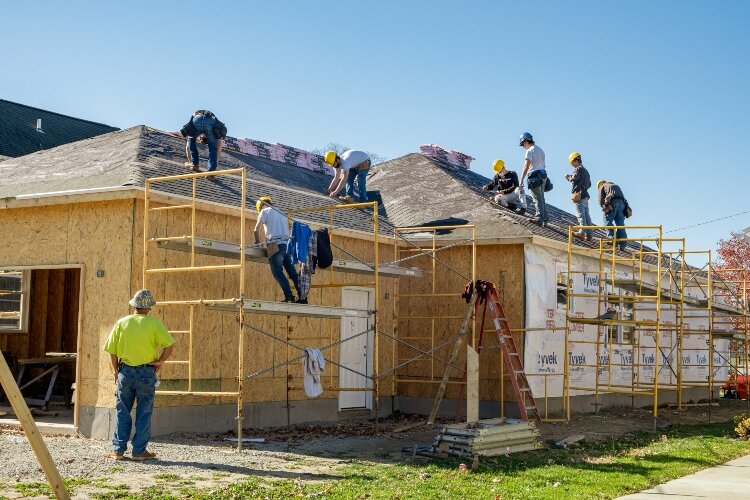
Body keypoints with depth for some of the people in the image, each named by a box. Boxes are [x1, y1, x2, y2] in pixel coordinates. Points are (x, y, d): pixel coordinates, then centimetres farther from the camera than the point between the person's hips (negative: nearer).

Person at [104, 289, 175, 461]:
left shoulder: (122, 323, 1)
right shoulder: (153, 323, -7)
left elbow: (112, 350, 3)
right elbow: (170, 344, -14)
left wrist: (116, 371, 13)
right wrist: (160, 361, -1)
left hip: (125, 371, 2)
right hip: (146, 372, -2)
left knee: (122, 411, 11)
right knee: (143, 413, 5)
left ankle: (118, 450, 11)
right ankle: (139, 451, 7)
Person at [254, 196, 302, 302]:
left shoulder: (265, 211, 9)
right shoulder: (281, 213, 27)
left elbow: (256, 229, 4)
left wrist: (257, 241, 20)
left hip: (276, 245, -6)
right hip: (287, 244, 6)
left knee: (277, 272, -8)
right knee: (292, 272, 5)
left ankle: (289, 296, -17)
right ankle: (302, 295, -1)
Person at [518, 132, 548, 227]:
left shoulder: (530, 151, -8)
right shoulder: (540, 150, 18)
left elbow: (526, 166, -14)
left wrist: (521, 180, -13)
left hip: (535, 176, -8)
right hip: (543, 175, 8)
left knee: (537, 199, -10)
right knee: (541, 198, 12)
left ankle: (539, 218, -15)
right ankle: (544, 219, 12)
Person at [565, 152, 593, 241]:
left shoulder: (578, 169, -6)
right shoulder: (585, 171, 23)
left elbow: (573, 179, -18)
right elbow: (589, 184, 26)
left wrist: (568, 176, 0)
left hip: (578, 195, -9)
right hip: (585, 195, 9)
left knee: (580, 214, -14)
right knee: (586, 215, 6)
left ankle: (582, 232, -22)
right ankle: (589, 234, 3)